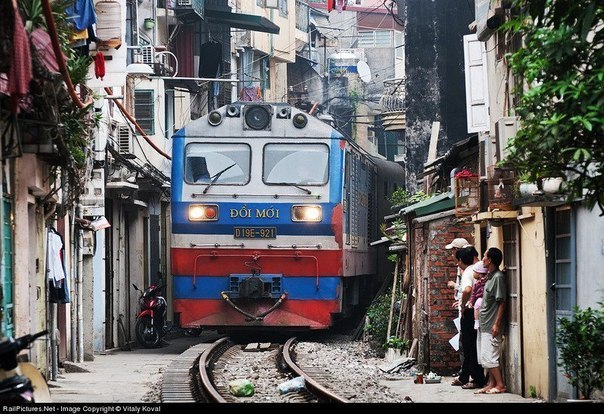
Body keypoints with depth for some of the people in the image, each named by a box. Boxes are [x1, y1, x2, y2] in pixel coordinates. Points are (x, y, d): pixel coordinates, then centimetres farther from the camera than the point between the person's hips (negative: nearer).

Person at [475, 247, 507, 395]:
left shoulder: (498, 277, -15)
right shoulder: (490, 276, 13)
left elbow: (502, 302, -17)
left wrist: (496, 324, -20)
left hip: (492, 325, -10)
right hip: (485, 325, 10)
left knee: (489, 357, -8)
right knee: (487, 357, 11)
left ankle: (500, 385, -2)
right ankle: (491, 384, 15)